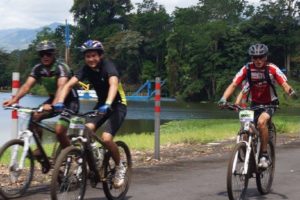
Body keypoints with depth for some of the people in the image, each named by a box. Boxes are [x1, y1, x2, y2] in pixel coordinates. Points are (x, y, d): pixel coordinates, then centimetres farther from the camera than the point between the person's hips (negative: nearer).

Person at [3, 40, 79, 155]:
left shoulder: (61, 67, -23)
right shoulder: (38, 69, -7)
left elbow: (61, 87, -39)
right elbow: (27, 86, -17)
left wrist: (53, 105, -55)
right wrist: (14, 100, -35)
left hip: (69, 101, -6)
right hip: (52, 99, 6)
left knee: (59, 130, -23)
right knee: (34, 117, -18)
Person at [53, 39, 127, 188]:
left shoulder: (108, 66, -23)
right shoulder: (86, 69, -8)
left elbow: (114, 84, -42)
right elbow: (69, 84, -19)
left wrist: (108, 104, -59)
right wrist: (60, 102, -37)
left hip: (117, 105, -5)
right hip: (101, 104, 5)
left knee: (106, 138, -23)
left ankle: (120, 168, 2)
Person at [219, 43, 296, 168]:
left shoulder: (272, 69, -17)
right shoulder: (247, 69, -14)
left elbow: (284, 84, -23)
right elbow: (233, 85, -17)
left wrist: (290, 91, -47)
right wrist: (224, 98, -34)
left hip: (270, 103, -3)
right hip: (254, 104, 3)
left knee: (261, 121, -32)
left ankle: (264, 156, -22)